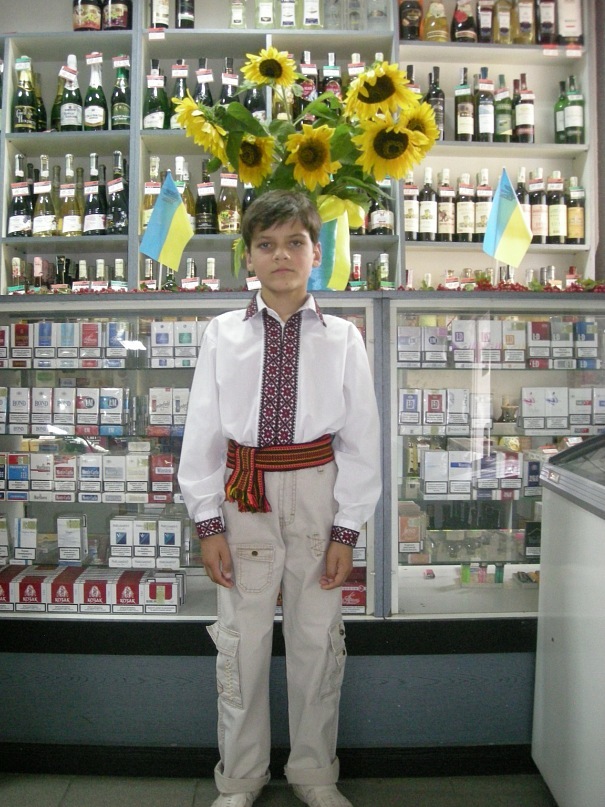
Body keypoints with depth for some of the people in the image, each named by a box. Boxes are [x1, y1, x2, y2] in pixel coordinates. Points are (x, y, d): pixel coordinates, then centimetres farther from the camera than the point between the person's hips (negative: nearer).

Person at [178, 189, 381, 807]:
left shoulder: (342, 338, 0)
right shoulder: (222, 334, 0)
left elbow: (361, 439, 0)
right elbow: (201, 432, 1)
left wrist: (346, 528, -3)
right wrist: (209, 523, -2)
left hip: (317, 490, 0)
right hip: (243, 495, 0)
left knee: (317, 638, 12)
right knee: (242, 639, 10)